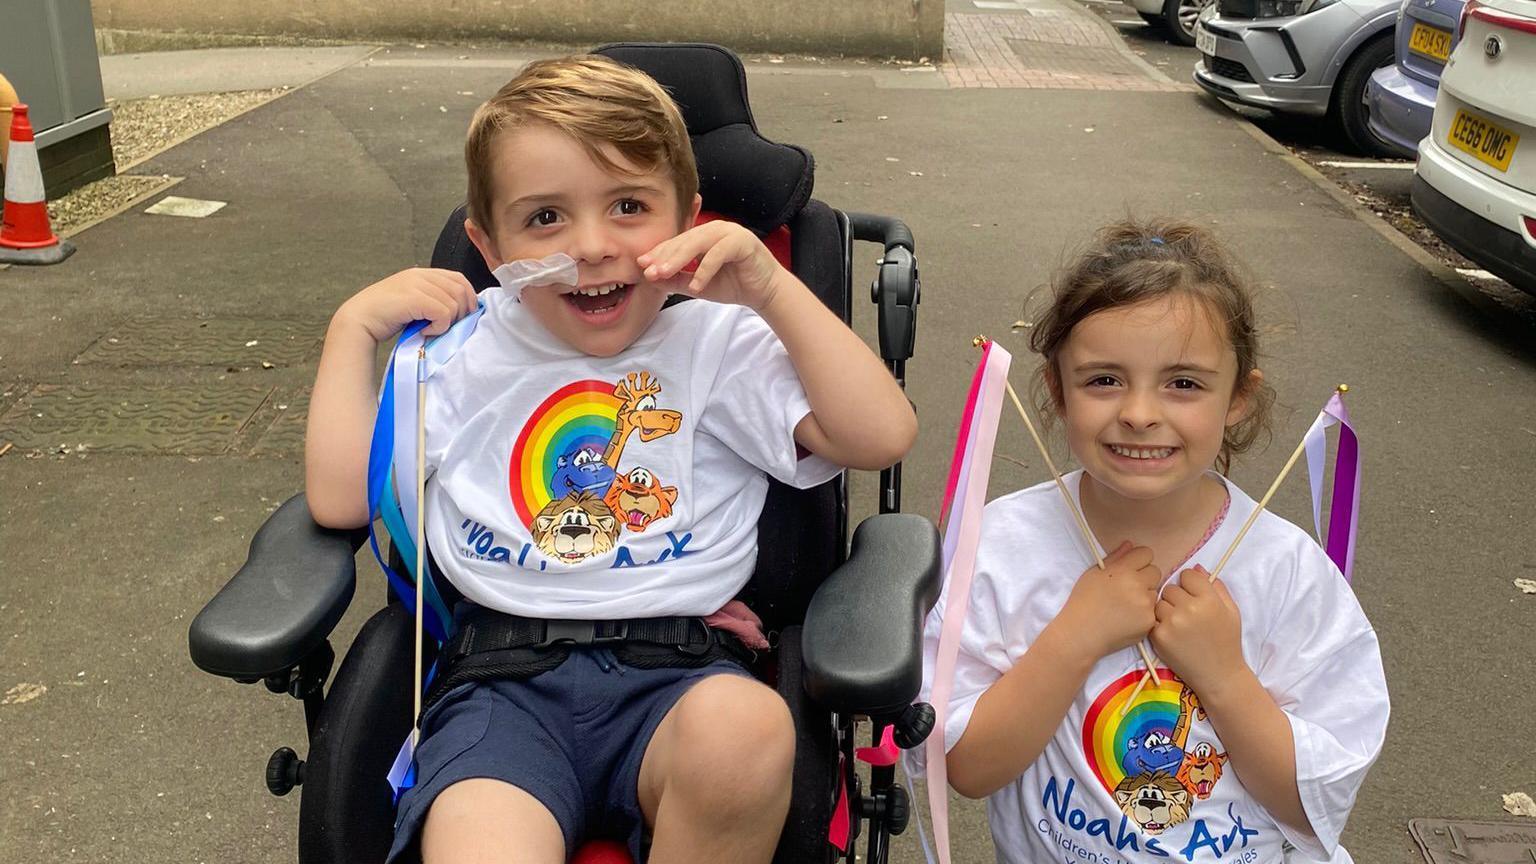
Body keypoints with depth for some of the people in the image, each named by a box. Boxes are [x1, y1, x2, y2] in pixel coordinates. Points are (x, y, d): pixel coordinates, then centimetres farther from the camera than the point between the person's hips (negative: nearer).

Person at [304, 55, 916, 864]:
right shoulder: (466, 349, 14)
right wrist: (355, 325, 10)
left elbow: (883, 436, -2)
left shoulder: (719, 344, 9)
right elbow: (339, 499, 9)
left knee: (744, 727, -35)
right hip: (504, 683, 0)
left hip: (678, 673, 1)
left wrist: (773, 290, -5)